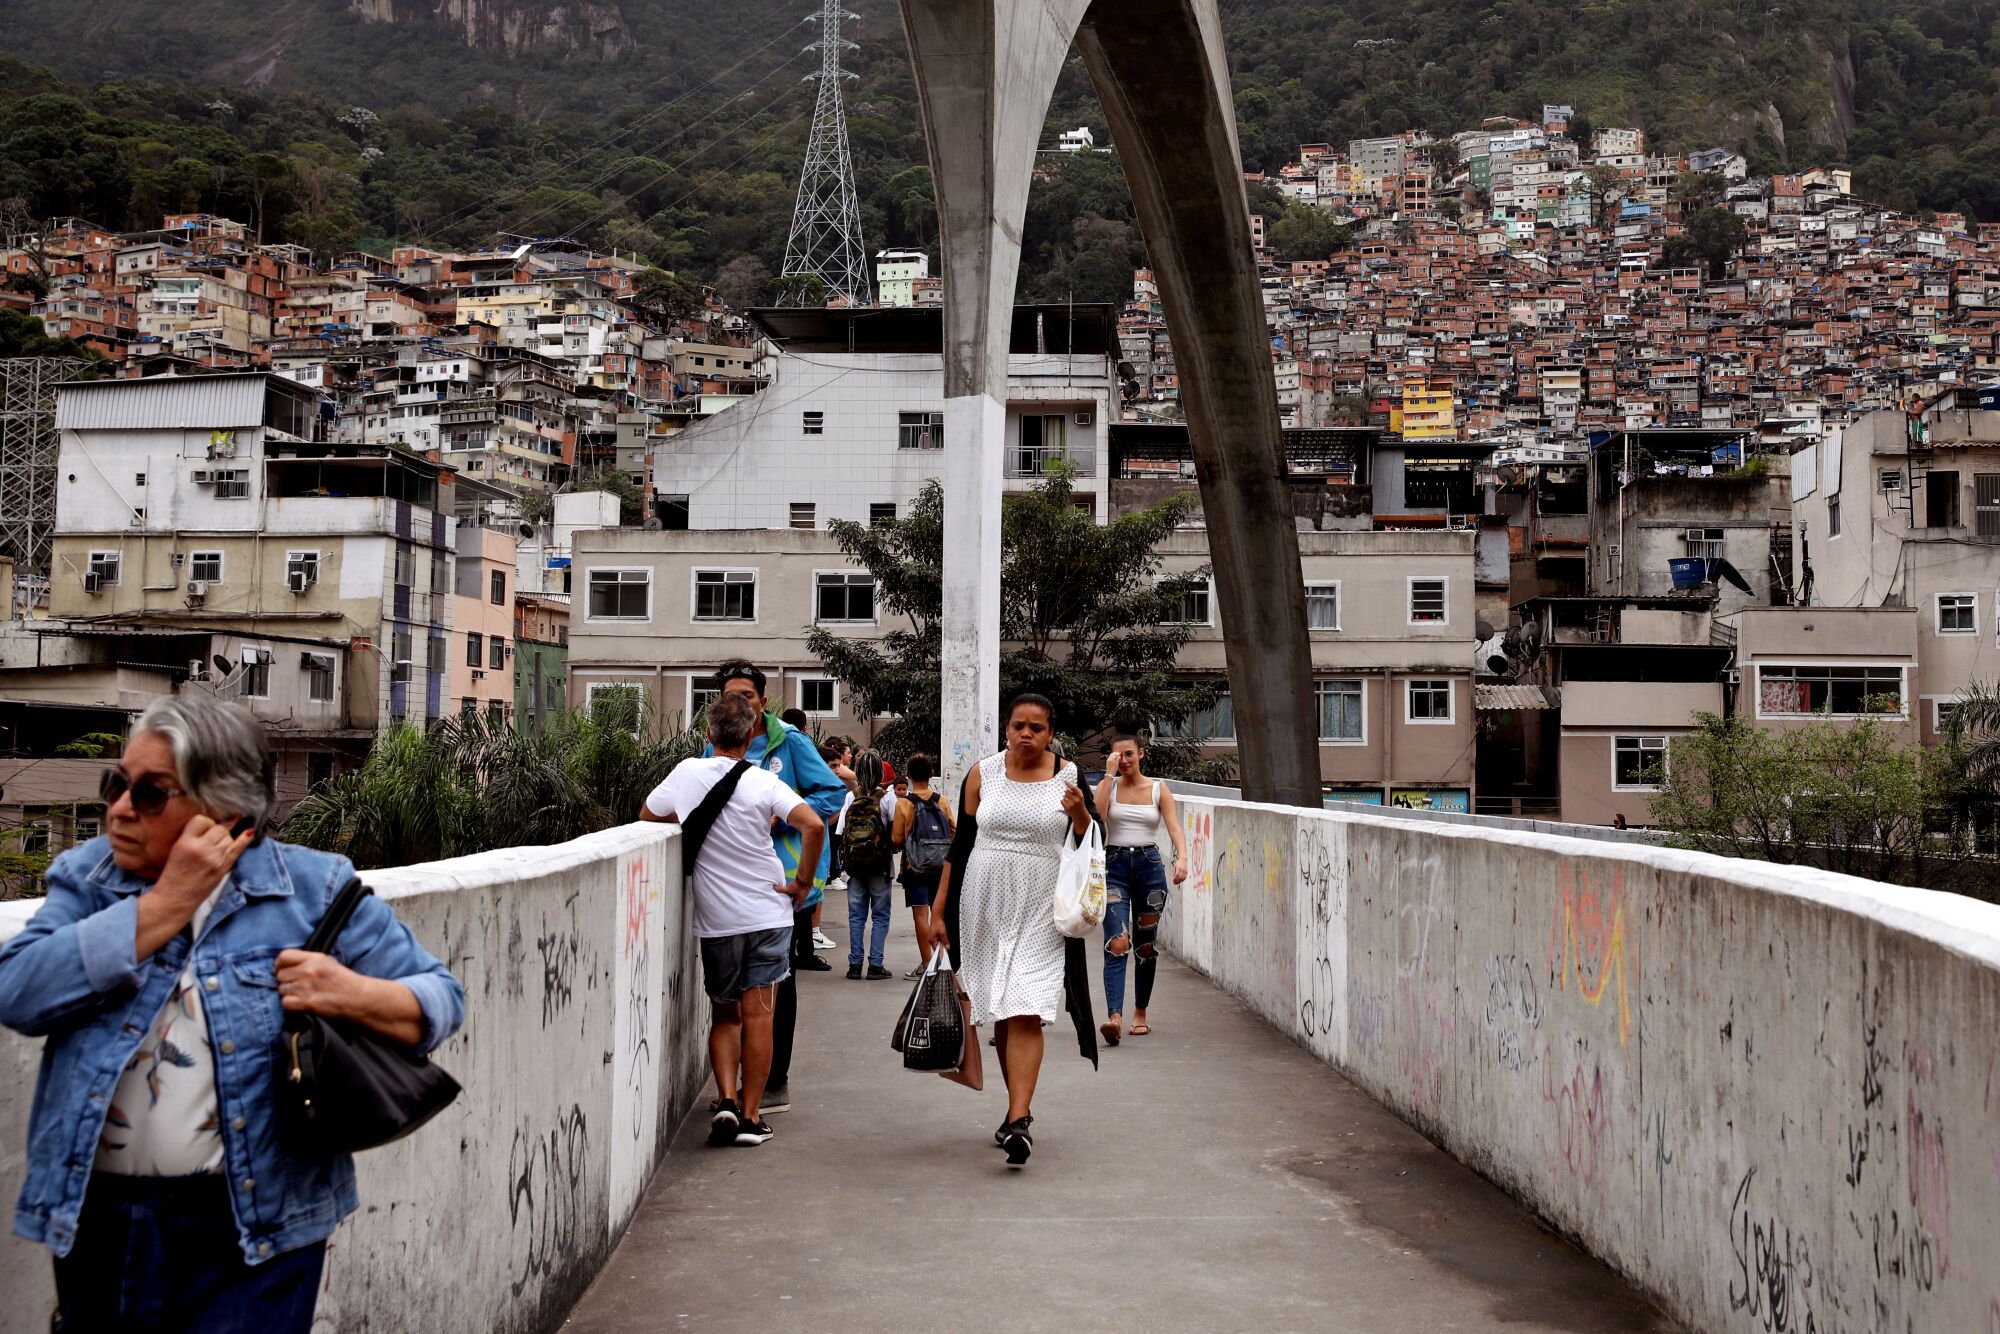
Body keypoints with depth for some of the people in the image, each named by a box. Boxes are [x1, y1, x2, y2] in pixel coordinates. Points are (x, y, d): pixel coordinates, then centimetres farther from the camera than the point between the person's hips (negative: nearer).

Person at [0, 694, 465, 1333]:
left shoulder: (314, 889, -3)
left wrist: (354, 994, -21)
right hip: (95, 1214, 3)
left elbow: (440, 997, 0)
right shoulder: (87, 877, 5)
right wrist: (169, 902, -15)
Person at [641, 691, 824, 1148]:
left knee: (724, 1014, 15)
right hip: (768, 914, -2)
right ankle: (751, 1114, 4)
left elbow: (648, 815, 14)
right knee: (757, 1015, 2)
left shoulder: (687, 773, -2)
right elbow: (814, 826, -19)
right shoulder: (764, 783, -8)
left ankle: (726, 1099, -1)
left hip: (716, 920, 2)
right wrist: (803, 883, -8)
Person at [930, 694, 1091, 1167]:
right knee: (1000, 1014, 9)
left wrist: (1080, 814, -14)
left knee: (1025, 1013, -13)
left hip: (1040, 913, -2)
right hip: (986, 907, 2)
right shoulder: (983, 774, 4)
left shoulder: (1068, 777, 1)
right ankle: (1021, 1106, 24)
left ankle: (1018, 1121, -18)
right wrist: (939, 910, 6)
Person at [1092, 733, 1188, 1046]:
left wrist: (1182, 857, -23)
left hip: (1149, 866, 2)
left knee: (1146, 946, 9)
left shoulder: (1158, 789, 6)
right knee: (1117, 944, -16)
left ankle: (1140, 1013, 24)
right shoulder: (1109, 786, 5)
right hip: (1114, 866, -1)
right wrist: (1110, 773, -12)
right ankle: (1114, 1016, -26)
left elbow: (1174, 826, -5)